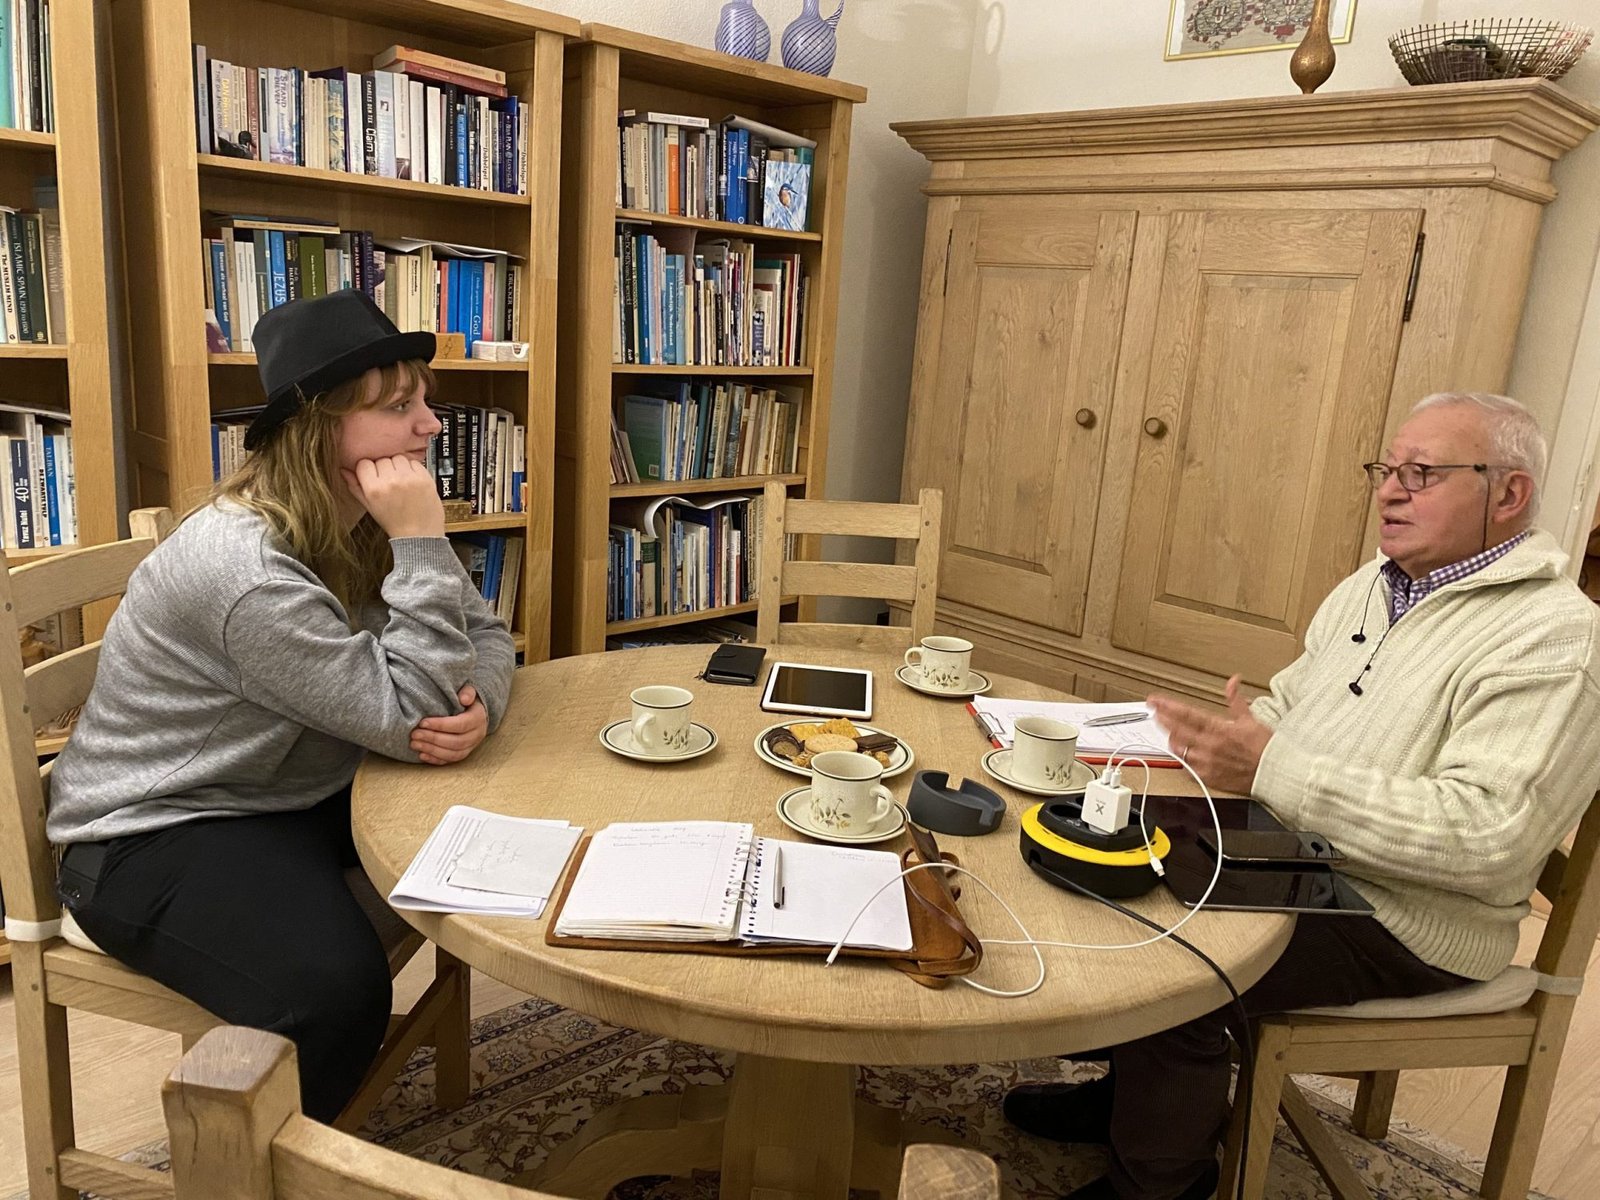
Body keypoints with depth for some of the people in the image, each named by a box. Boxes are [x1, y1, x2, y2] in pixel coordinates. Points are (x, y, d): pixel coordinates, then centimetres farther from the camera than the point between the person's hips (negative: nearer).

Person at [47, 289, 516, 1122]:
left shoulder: (358, 528, -4)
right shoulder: (246, 567, -30)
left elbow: (481, 632, 1)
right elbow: (410, 721, -29)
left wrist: (479, 705, -22)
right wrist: (421, 544, -31)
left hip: (302, 794, 8)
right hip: (153, 834, -8)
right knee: (334, 990, -29)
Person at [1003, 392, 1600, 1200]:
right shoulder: (1371, 585, 9)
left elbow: (1489, 833, -29)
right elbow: (1288, 702, 19)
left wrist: (1270, 769, -32)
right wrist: (1227, 738, -4)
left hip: (1407, 920, -8)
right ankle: (1142, 1091, 22)